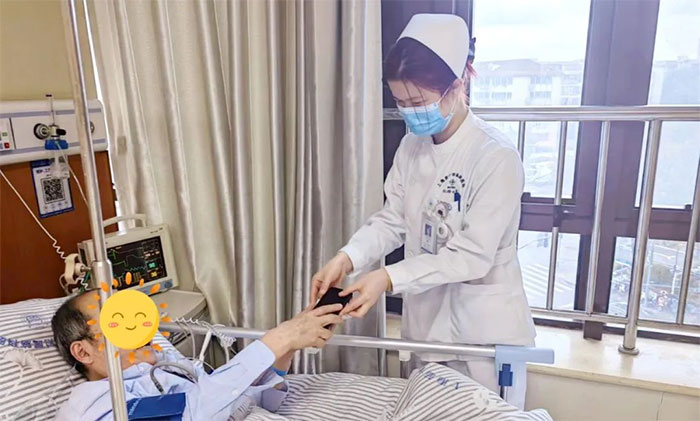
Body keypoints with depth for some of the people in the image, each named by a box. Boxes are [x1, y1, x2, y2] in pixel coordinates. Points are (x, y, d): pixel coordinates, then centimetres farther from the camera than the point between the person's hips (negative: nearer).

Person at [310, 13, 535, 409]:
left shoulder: (496, 156, -22)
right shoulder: (411, 146, -1)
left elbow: (472, 256, -24)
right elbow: (392, 219, -1)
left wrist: (389, 278, -30)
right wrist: (347, 258, -18)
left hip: (483, 322, -6)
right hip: (426, 313, 6)